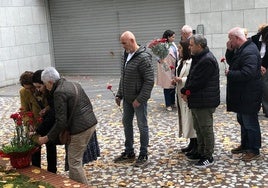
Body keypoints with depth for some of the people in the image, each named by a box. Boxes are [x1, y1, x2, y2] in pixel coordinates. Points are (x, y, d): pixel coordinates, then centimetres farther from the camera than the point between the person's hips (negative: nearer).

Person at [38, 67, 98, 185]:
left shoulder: (59, 92, -13)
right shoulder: (74, 85, 14)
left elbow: (61, 122, -16)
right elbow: (88, 104, 18)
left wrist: (47, 138, -7)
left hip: (80, 129, -9)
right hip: (91, 123, 9)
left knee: (74, 162, 2)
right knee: (74, 158, 20)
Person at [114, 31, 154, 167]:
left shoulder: (143, 57, -18)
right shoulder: (127, 55, 8)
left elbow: (149, 81, -20)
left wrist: (140, 99, -21)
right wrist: (119, 95, 13)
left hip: (138, 99, -8)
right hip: (127, 98, 8)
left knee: (142, 126, 3)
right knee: (127, 123, 15)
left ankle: (143, 156, 16)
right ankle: (129, 153, 29)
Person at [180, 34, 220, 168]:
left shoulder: (207, 61, -20)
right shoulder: (198, 58, 14)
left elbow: (197, 82, -23)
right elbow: (191, 78, 14)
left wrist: (185, 91, -11)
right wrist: (186, 92, -2)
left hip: (205, 102, -10)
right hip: (196, 101, 10)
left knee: (206, 129, 0)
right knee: (198, 128, 19)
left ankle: (208, 157, 11)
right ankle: (201, 152, 31)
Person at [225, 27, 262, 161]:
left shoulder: (250, 52, -23)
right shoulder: (240, 49, 8)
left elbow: (247, 74, -32)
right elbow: (231, 62, 17)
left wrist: (230, 74, -19)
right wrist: (229, 50, 0)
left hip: (249, 96, -10)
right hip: (241, 94, 10)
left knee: (250, 123, 2)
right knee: (242, 121, 21)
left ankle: (254, 150, 14)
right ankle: (245, 145, 35)